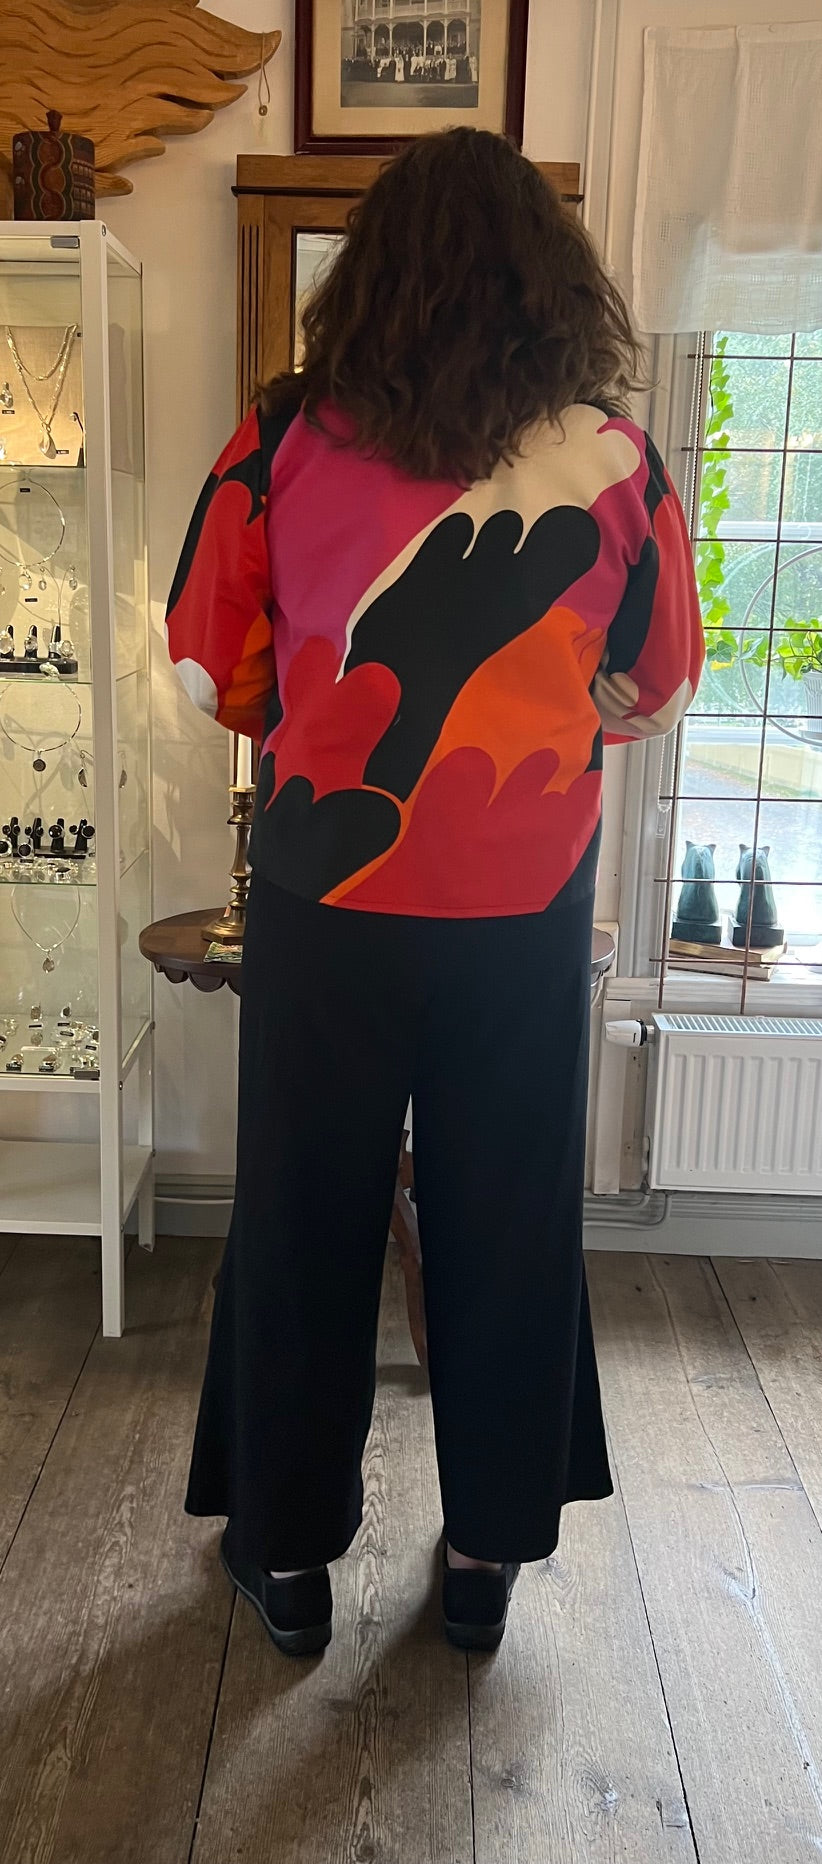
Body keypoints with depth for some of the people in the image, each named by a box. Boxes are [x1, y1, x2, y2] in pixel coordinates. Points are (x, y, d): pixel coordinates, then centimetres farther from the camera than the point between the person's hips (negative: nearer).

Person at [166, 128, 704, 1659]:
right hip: (528, 906, 1)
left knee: (304, 1216, 14)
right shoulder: (617, 460, -5)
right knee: (507, 1219, 15)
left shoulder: (289, 436, -7)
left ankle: (289, 1547, 31)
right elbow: (658, 693, 6)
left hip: (328, 895, 0)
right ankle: (489, 1548, 32)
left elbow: (211, 673, 0)